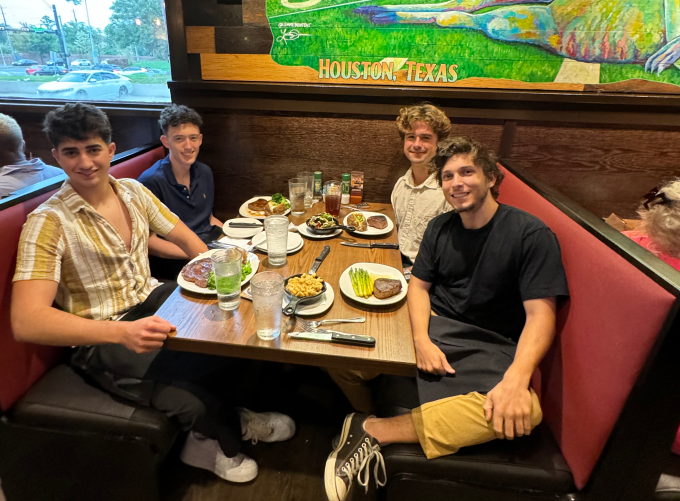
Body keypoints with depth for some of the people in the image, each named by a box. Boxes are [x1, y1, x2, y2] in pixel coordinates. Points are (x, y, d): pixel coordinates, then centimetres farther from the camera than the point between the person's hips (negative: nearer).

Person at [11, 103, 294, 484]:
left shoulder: (133, 191, 2)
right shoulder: (49, 223, -16)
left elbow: (186, 239, 11)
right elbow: (26, 322, -24)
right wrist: (122, 332, -37)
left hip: (152, 300, 6)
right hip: (101, 340, -6)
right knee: (188, 399, -28)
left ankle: (212, 438, 6)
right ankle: (231, 428, 10)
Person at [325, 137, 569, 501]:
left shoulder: (531, 235, -9)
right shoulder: (440, 228, 6)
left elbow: (540, 314, -14)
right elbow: (419, 285, 7)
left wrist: (516, 379, -31)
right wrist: (422, 340, -13)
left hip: (490, 346, -2)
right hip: (433, 326, 3)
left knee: (521, 412, -33)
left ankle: (374, 429, -28)